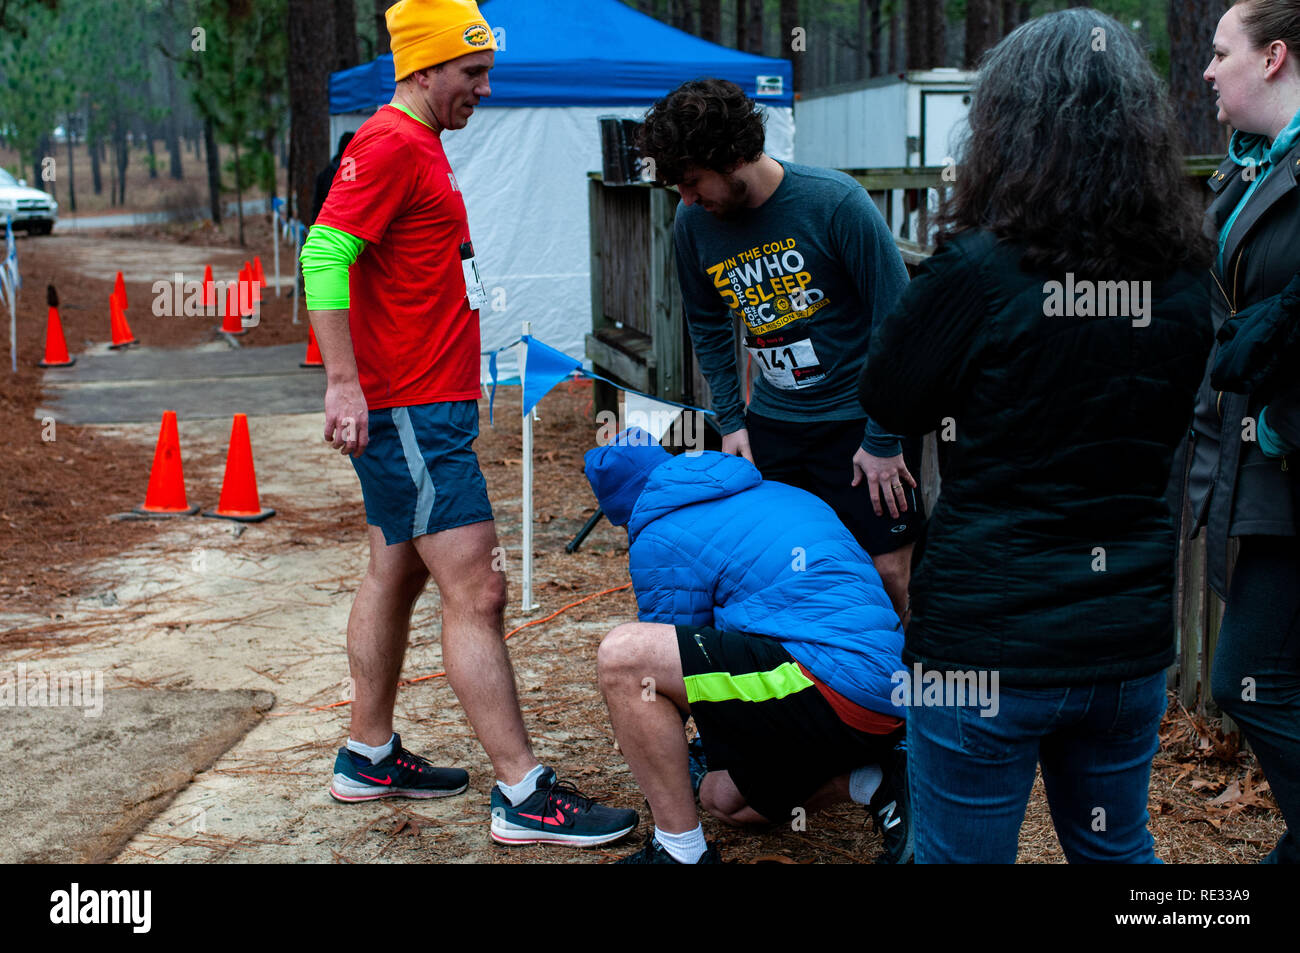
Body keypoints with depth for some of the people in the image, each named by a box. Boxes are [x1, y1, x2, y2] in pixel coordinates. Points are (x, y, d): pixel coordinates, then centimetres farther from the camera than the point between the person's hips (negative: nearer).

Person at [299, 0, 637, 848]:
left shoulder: (419, 145, 17)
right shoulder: (391, 144, -13)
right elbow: (324, 254, -21)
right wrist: (343, 382, -26)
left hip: (425, 405, 10)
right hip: (411, 410, -10)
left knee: (396, 576, 16)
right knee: (476, 594, -10)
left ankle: (369, 758, 27)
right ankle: (523, 795, -6)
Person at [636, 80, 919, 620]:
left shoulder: (835, 202, -18)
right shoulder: (693, 224, -3)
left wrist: (882, 439, -12)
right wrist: (730, 421, 6)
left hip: (859, 416, -4)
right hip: (773, 420, 5)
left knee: (888, 573, -4)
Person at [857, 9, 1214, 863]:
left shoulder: (980, 270, -18)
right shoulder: (1184, 280, -1)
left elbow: (889, 404, -3)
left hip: (987, 642, -5)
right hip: (1132, 641, 5)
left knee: (964, 853, 10)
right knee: (1118, 853, 24)